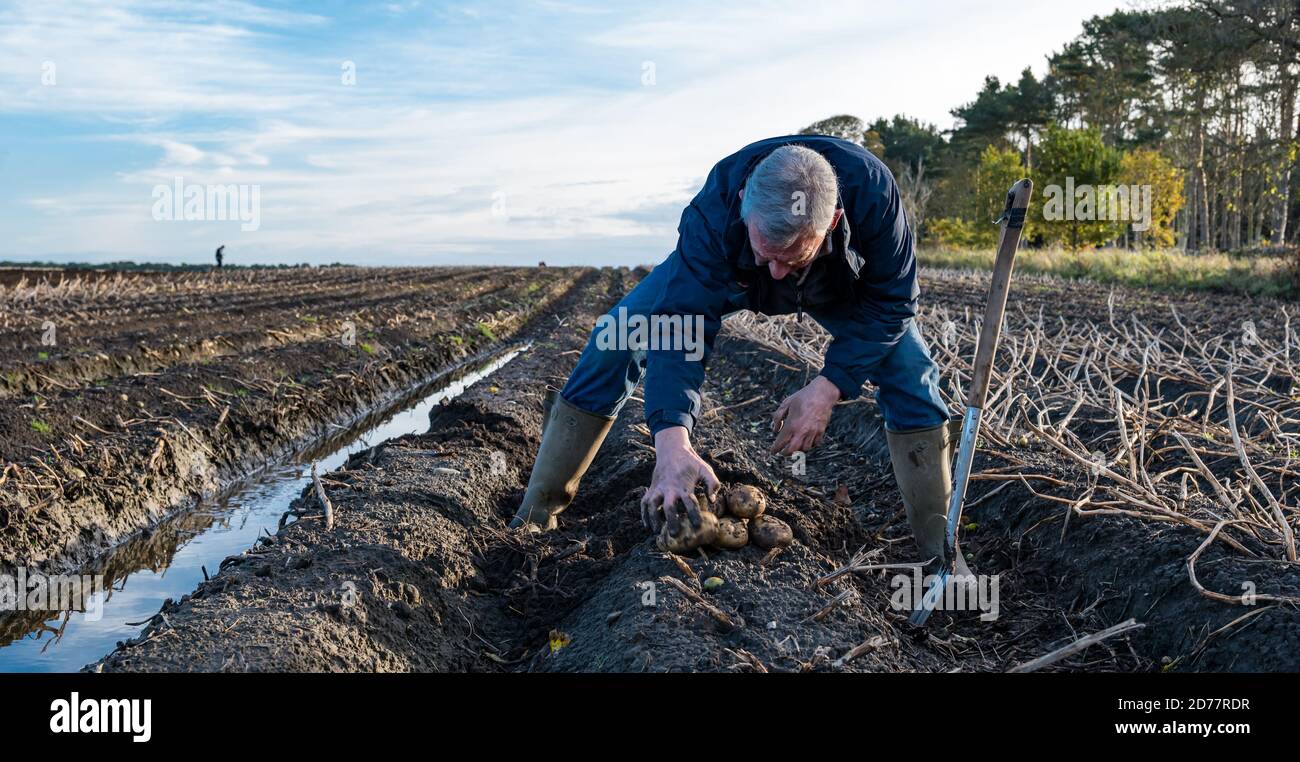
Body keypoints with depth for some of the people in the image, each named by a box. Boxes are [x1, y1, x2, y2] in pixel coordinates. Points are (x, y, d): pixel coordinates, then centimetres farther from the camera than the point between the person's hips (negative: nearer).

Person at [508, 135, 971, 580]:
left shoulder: (871, 190, -41)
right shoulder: (714, 209, -42)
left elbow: (891, 300, -27)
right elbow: (681, 326, -45)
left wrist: (828, 387, -38)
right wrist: (671, 441, -58)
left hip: (838, 286, 1)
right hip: (729, 277, 0)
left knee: (908, 368, -21)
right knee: (615, 339, -15)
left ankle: (939, 550, -4)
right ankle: (534, 518, -4)